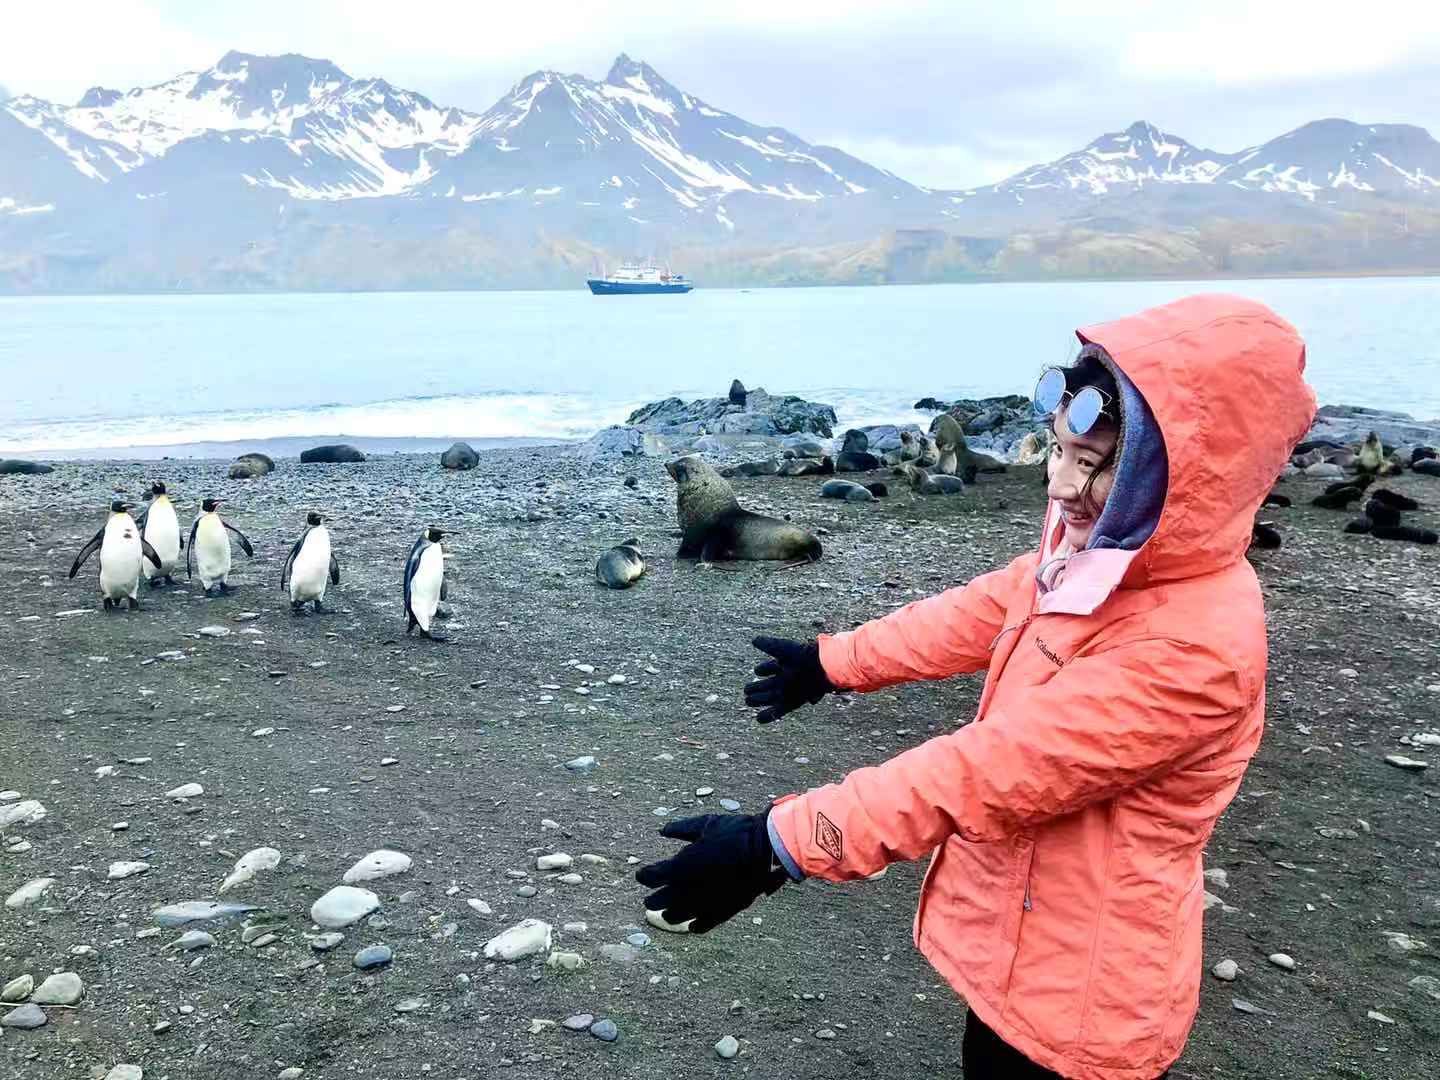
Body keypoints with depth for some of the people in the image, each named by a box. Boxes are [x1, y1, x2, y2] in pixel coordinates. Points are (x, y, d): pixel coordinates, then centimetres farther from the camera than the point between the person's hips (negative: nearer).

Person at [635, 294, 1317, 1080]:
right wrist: (833, 661, 19)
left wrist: (778, 844, -32)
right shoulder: (1098, 550, -6)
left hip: (1081, 986, -7)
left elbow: (991, 769, -34)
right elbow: (982, 612, 10)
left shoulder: (1193, 648, -32)